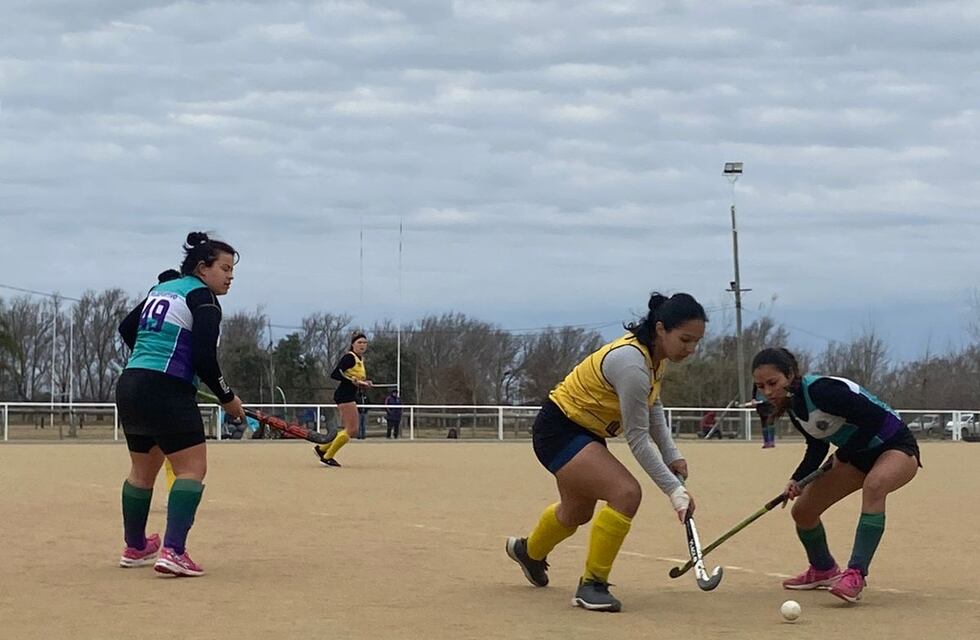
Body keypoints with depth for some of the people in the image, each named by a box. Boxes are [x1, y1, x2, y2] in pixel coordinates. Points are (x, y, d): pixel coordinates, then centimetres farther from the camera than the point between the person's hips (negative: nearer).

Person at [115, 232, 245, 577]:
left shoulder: (162, 288, 18)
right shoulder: (203, 299, -7)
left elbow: (126, 328, 29)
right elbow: (205, 360, -15)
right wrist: (227, 398, -3)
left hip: (129, 386, 9)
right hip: (167, 393, -9)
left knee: (143, 469, 21)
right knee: (192, 468, -5)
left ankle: (135, 547, 33)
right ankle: (173, 552, -19)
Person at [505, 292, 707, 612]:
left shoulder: (658, 356, -5)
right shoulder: (632, 364, -33)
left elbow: (653, 406, 14)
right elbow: (637, 439, -28)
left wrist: (671, 454, 4)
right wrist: (674, 489, -26)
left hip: (585, 431, 10)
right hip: (559, 430, -10)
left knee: (578, 511, 27)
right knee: (626, 493, -26)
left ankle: (528, 551, 58)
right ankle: (592, 584, -11)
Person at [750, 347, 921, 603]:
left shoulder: (820, 390, -30)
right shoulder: (792, 403, -4)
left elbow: (875, 417, -30)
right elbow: (817, 446, 8)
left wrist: (844, 454, -22)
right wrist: (798, 479, -8)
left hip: (897, 447, -9)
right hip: (858, 455, 9)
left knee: (874, 486, -41)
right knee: (803, 510, 6)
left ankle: (855, 575, -44)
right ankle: (823, 570, 32)